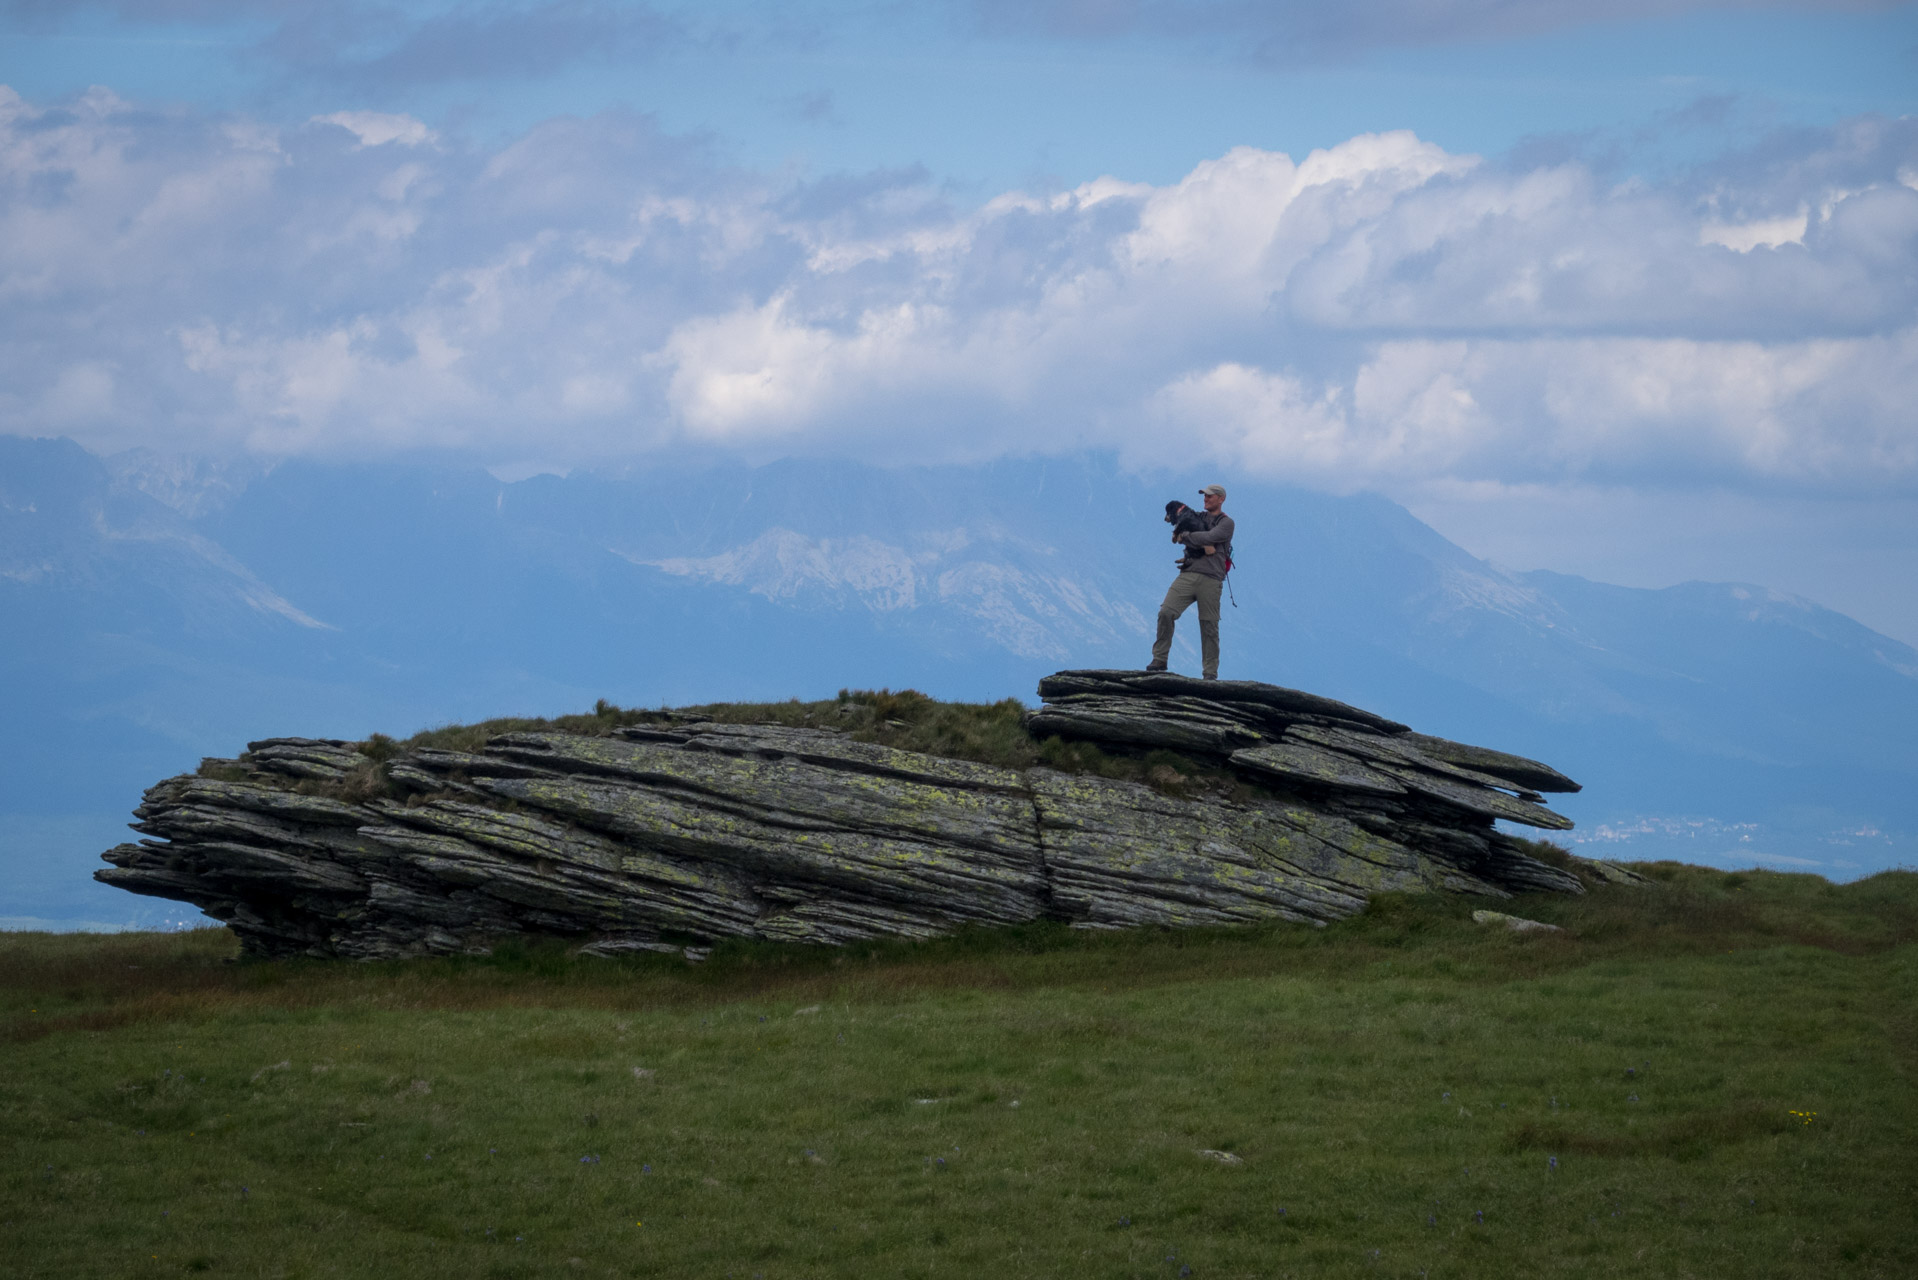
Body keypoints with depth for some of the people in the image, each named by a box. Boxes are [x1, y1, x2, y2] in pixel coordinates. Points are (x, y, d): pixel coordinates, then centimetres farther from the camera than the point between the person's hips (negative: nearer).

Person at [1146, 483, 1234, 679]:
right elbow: (1176, 537, 9)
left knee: (1209, 626, -2)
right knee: (1166, 612, -13)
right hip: (1188, 575, 4)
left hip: (1210, 579, -4)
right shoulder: (1197, 518, 21)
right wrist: (1204, 545, -5)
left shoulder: (1226, 523, 7)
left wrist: (1184, 537, 0)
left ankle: (1211, 672, 4)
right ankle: (1159, 660, -7)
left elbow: (1210, 537, -10)